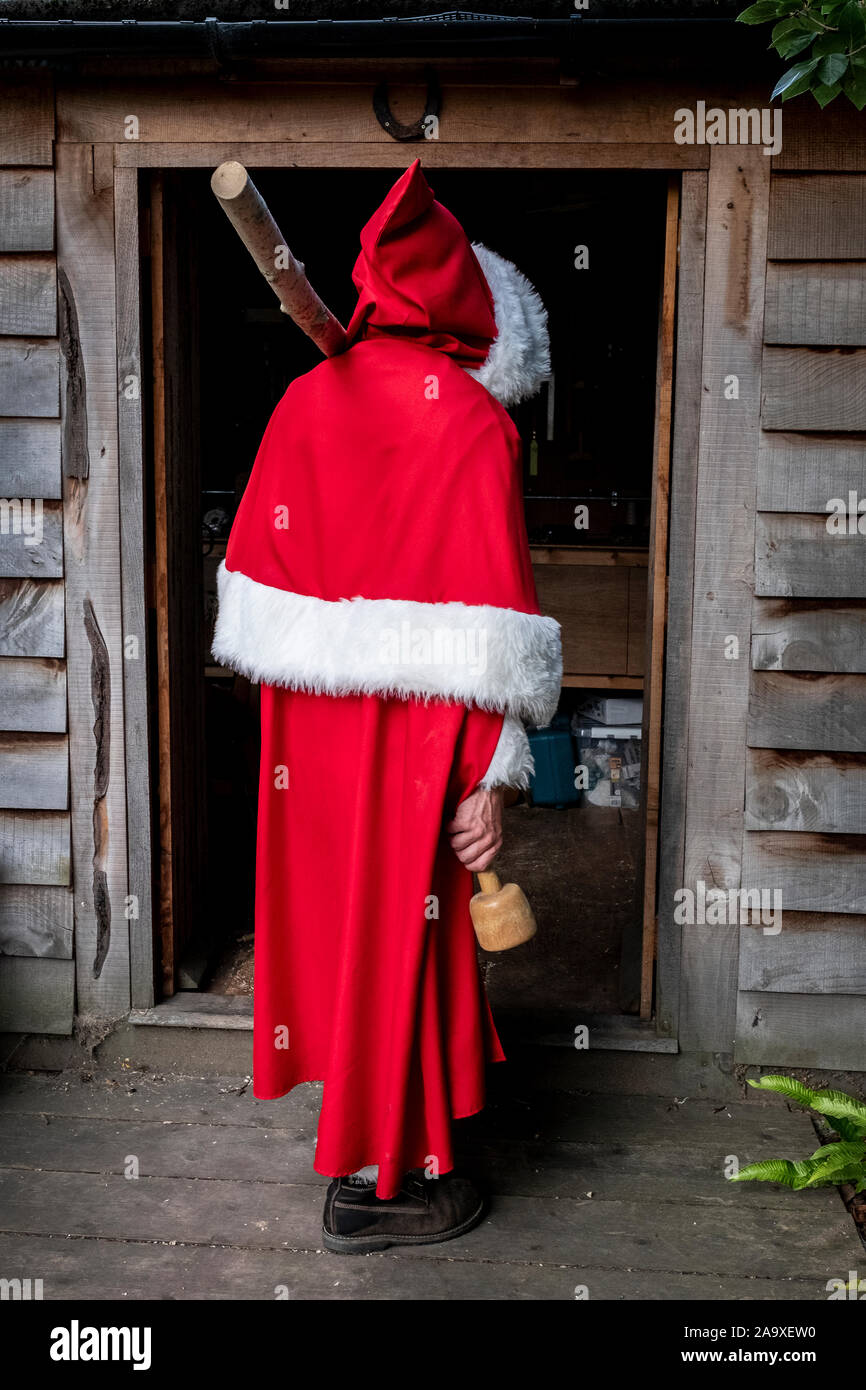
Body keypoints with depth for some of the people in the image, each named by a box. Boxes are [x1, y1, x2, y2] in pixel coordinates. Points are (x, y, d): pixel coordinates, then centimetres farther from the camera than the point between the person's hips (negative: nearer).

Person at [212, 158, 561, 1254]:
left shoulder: (305, 401, 3)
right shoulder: (473, 423, -12)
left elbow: (257, 571, 5)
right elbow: (485, 619, -16)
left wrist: (292, 686, 16)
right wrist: (491, 773, -12)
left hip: (308, 724, 6)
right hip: (414, 730, -5)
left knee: (330, 902, 20)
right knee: (401, 931, 6)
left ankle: (343, 1091, 41)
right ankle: (376, 1180, 20)